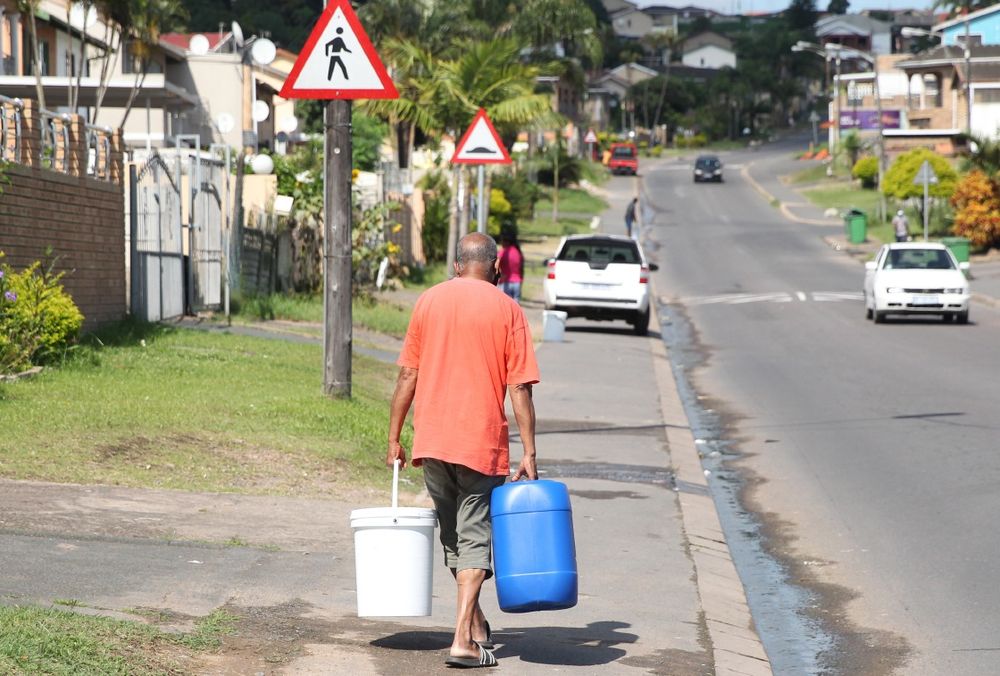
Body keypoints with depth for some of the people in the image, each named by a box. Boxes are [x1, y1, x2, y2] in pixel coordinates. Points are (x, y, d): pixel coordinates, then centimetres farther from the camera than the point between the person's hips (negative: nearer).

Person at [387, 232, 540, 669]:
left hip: (431, 441, 3)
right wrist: (529, 454, -4)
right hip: (482, 444, -3)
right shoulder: (507, 310, -3)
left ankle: (476, 624, 29)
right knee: (474, 539, 1)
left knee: (453, 536, 18)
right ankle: (464, 641, -9)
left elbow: (407, 376, 5)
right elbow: (520, 390, -7)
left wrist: (394, 439, 11)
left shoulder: (429, 302, 5)